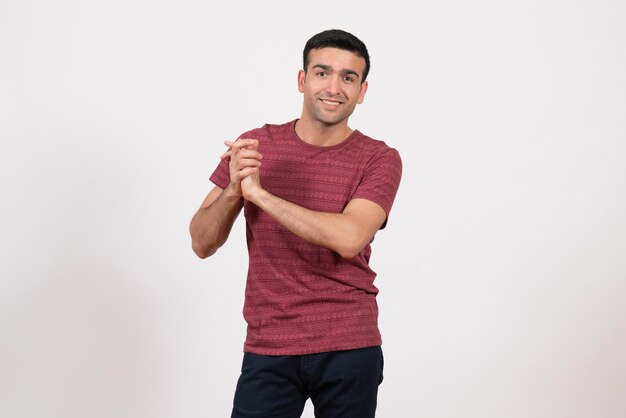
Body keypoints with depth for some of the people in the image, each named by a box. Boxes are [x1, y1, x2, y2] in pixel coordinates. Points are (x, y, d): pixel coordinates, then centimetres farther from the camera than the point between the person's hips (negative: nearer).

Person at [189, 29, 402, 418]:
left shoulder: (380, 159, -4)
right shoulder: (253, 147, 1)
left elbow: (348, 238, -21)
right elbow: (202, 244, 0)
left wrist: (258, 192, -19)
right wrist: (233, 189, -18)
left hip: (349, 350, -1)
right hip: (269, 349, 1)